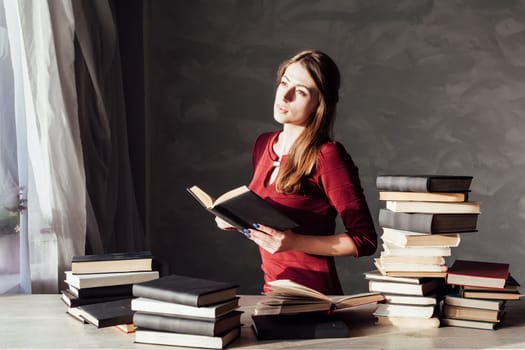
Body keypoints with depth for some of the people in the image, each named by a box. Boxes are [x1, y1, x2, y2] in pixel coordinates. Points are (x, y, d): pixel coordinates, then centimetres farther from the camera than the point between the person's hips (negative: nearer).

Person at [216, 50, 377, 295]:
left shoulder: (327, 156, -14)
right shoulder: (263, 145, 7)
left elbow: (365, 241, -13)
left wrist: (294, 242, -21)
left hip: (314, 297, -5)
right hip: (271, 289, 5)